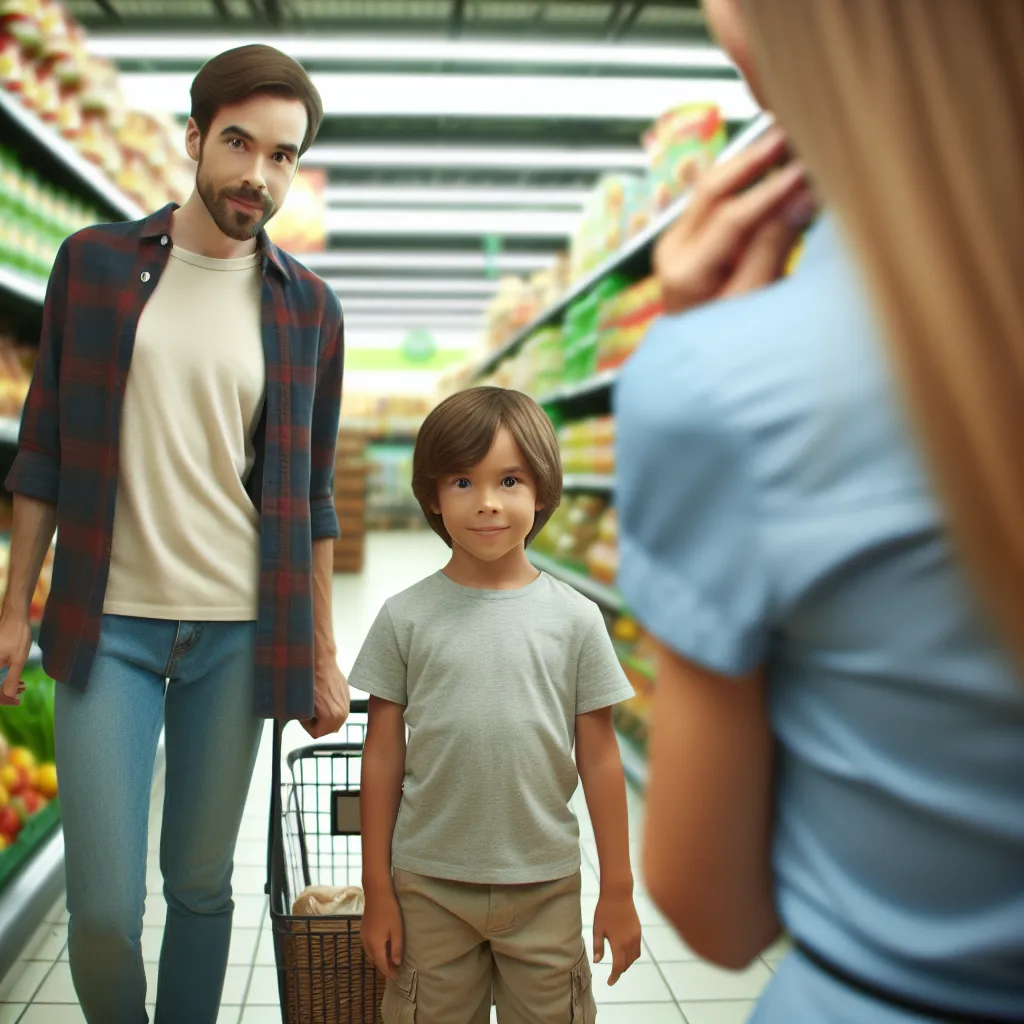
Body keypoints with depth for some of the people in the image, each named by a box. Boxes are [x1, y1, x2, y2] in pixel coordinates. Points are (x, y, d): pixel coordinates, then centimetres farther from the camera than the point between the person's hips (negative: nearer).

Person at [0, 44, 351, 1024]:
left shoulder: (307, 307, 5)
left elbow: (309, 492, 8)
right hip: (108, 622, 0)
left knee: (201, 885, 9)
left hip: (237, 631, 1)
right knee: (103, 907, -1)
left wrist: (322, 653, 8)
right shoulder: (96, 262, 4)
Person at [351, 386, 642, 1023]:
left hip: (544, 884, 0)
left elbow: (599, 757, 1)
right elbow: (384, 755, 0)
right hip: (429, 884, 0)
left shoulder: (575, 619, -4)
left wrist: (619, 889, 3)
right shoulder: (406, 618, -4)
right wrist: (377, 888, 2)